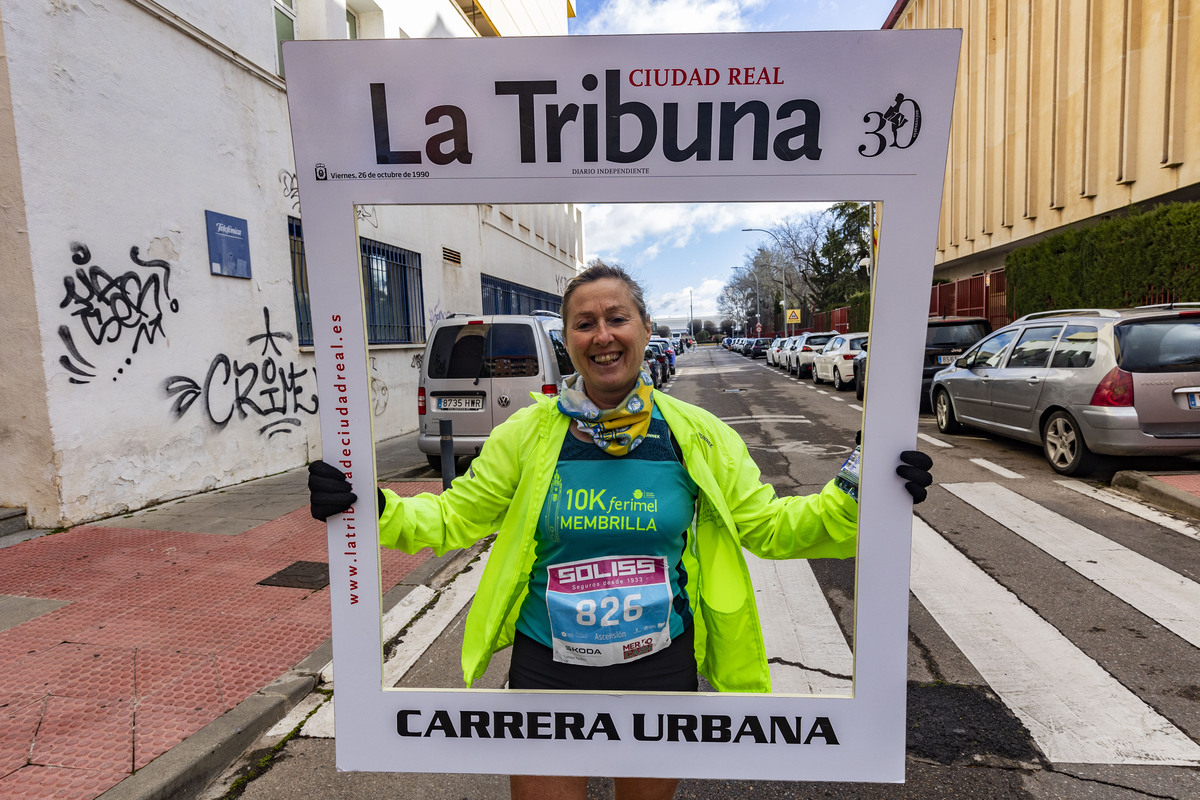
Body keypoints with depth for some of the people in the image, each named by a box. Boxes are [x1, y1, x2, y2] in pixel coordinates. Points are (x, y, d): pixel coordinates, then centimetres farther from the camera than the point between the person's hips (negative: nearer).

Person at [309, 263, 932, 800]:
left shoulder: (697, 435, -8)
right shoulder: (526, 434, -9)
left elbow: (766, 525, -2)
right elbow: (454, 517, -2)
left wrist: (855, 497, -15)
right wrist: (373, 508, -17)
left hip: (662, 669, 1)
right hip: (547, 670, 0)